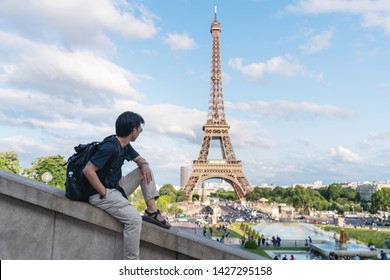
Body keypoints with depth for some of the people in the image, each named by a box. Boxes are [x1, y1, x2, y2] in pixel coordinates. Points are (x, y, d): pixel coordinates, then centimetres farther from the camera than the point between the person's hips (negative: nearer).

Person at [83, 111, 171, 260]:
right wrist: (104, 192, -22)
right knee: (134, 218, -26)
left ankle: (152, 211, 1)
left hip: (116, 187, 10)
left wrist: (144, 164, -5)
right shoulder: (110, 147, -24)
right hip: (101, 194, -10)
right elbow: (88, 170, -28)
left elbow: (140, 159, 20)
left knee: (145, 170, 7)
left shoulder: (125, 145, 5)